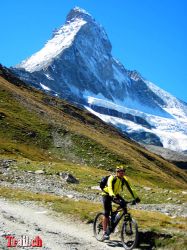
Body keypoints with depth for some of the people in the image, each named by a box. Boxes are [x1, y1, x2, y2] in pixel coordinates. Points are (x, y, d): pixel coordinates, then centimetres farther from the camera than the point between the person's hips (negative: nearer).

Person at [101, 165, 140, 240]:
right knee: (107, 213, -14)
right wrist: (112, 196, -58)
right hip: (107, 194, -5)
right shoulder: (112, 178, -26)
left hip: (116, 194, 5)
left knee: (123, 204, -22)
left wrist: (136, 197, -23)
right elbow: (110, 188, -41)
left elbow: (130, 189, -12)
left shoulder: (124, 179, -11)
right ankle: (104, 232, -9)